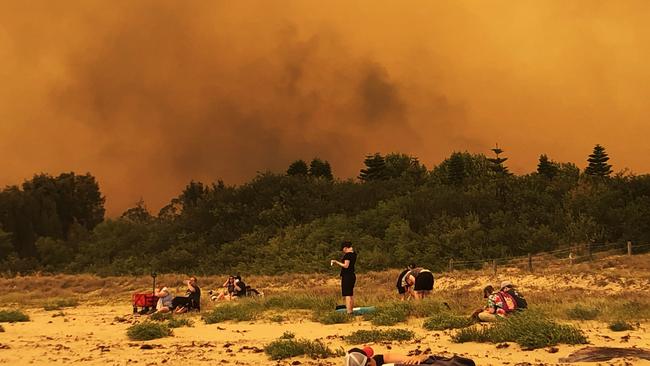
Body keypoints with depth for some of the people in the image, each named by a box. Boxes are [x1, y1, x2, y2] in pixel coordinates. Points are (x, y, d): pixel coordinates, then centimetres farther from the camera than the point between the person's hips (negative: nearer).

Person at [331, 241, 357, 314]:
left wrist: (336, 262, -11)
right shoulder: (353, 254, 12)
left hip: (347, 276, -10)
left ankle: (349, 312, -13)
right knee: (351, 294, 15)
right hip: (352, 276, 10)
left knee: (347, 295, -10)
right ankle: (351, 310, 20)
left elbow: (346, 266, -19)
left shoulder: (348, 254, -15)